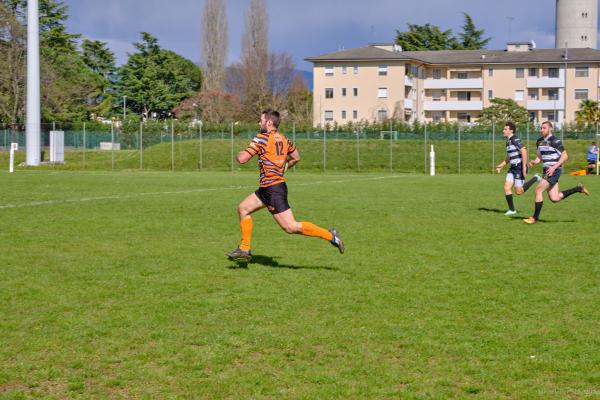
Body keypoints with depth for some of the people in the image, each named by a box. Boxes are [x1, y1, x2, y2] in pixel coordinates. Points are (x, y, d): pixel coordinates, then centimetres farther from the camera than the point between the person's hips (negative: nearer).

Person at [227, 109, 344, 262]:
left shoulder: (262, 138, -15)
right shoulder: (283, 138, 10)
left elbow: (242, 159, -17)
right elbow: (296, 157, 23)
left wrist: (240, 153, 6)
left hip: (272, 189, -10)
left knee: (291, 227, -10)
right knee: (243, 208, 17)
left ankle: (329, 235, -8)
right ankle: (244, 249, 20)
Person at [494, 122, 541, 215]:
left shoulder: (515, 140, -15)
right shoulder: (508, 141, 14)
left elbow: (524, 151, -25)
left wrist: (524, 167, -27)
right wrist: (501, 165, 16)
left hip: (520, 168, -9)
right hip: (513, 168, 9)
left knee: (519, 191, -5)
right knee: (507, 187, -2)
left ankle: (535, 179, 11)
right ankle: (512, 210, 4)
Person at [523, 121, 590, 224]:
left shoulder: (555, 141, -14)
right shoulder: (539, 141, 11)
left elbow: (565, 156, -13)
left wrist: (554, 167, -21)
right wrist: (534, 162, -2)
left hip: (554, 170, -9)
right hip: (547, 170, 9)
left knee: (538, 190, -14)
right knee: (555, 198, 8)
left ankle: (535, 218, -5)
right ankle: (578, 189, 24)